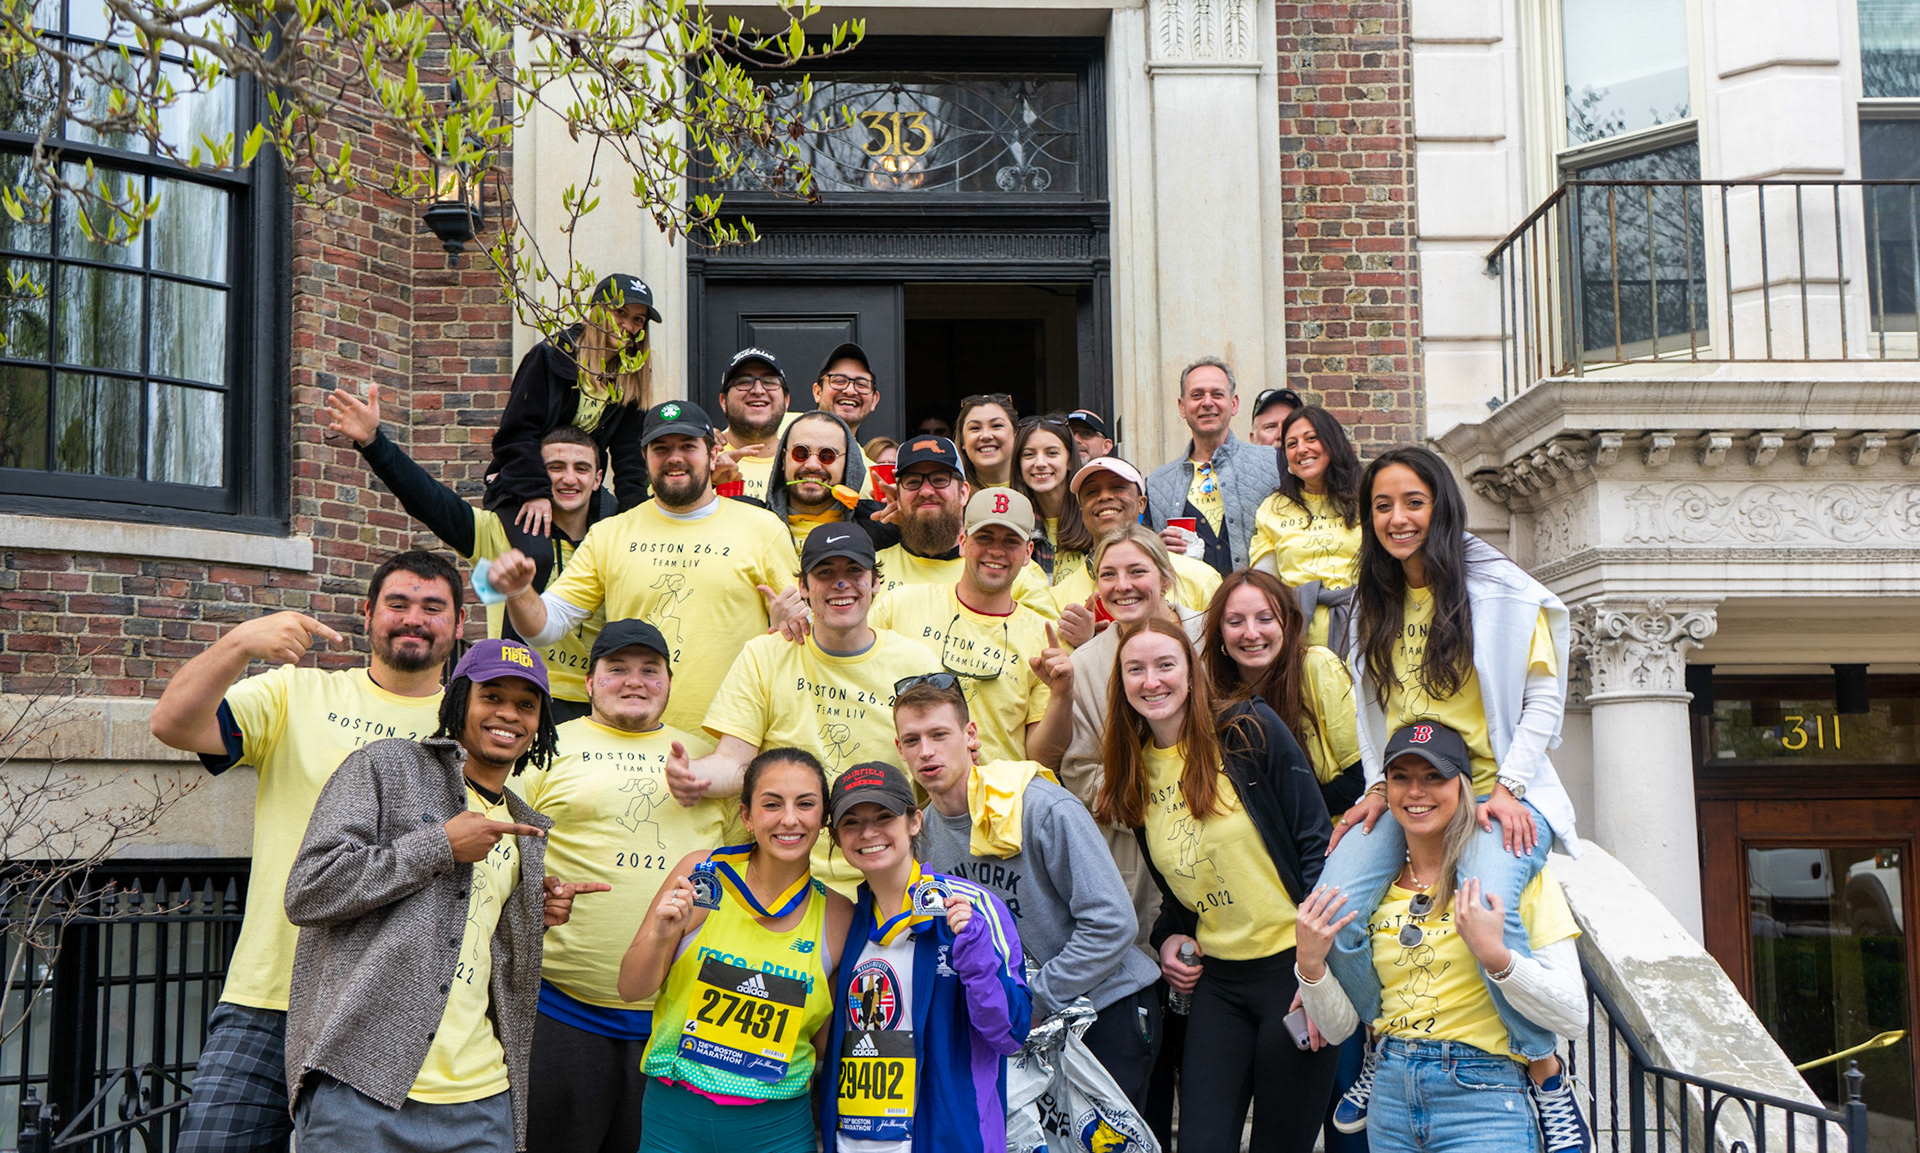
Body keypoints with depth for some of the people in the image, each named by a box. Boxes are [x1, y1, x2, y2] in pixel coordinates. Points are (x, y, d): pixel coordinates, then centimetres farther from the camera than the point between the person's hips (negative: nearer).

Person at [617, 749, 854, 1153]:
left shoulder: (837, 917, -3)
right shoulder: (702, 875, -7)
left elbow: (826, 1043, 8)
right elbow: (632, 989, -3)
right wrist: (661, 936, -19)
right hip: (675, 1119, -1)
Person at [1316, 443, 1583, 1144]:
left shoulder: (1500, 590, -3)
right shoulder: (1374, 603, 13)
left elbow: (1544, 699, -4)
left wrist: (1506, 790, -13)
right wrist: (1379, 786, 6)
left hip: (1495, 790, -5)